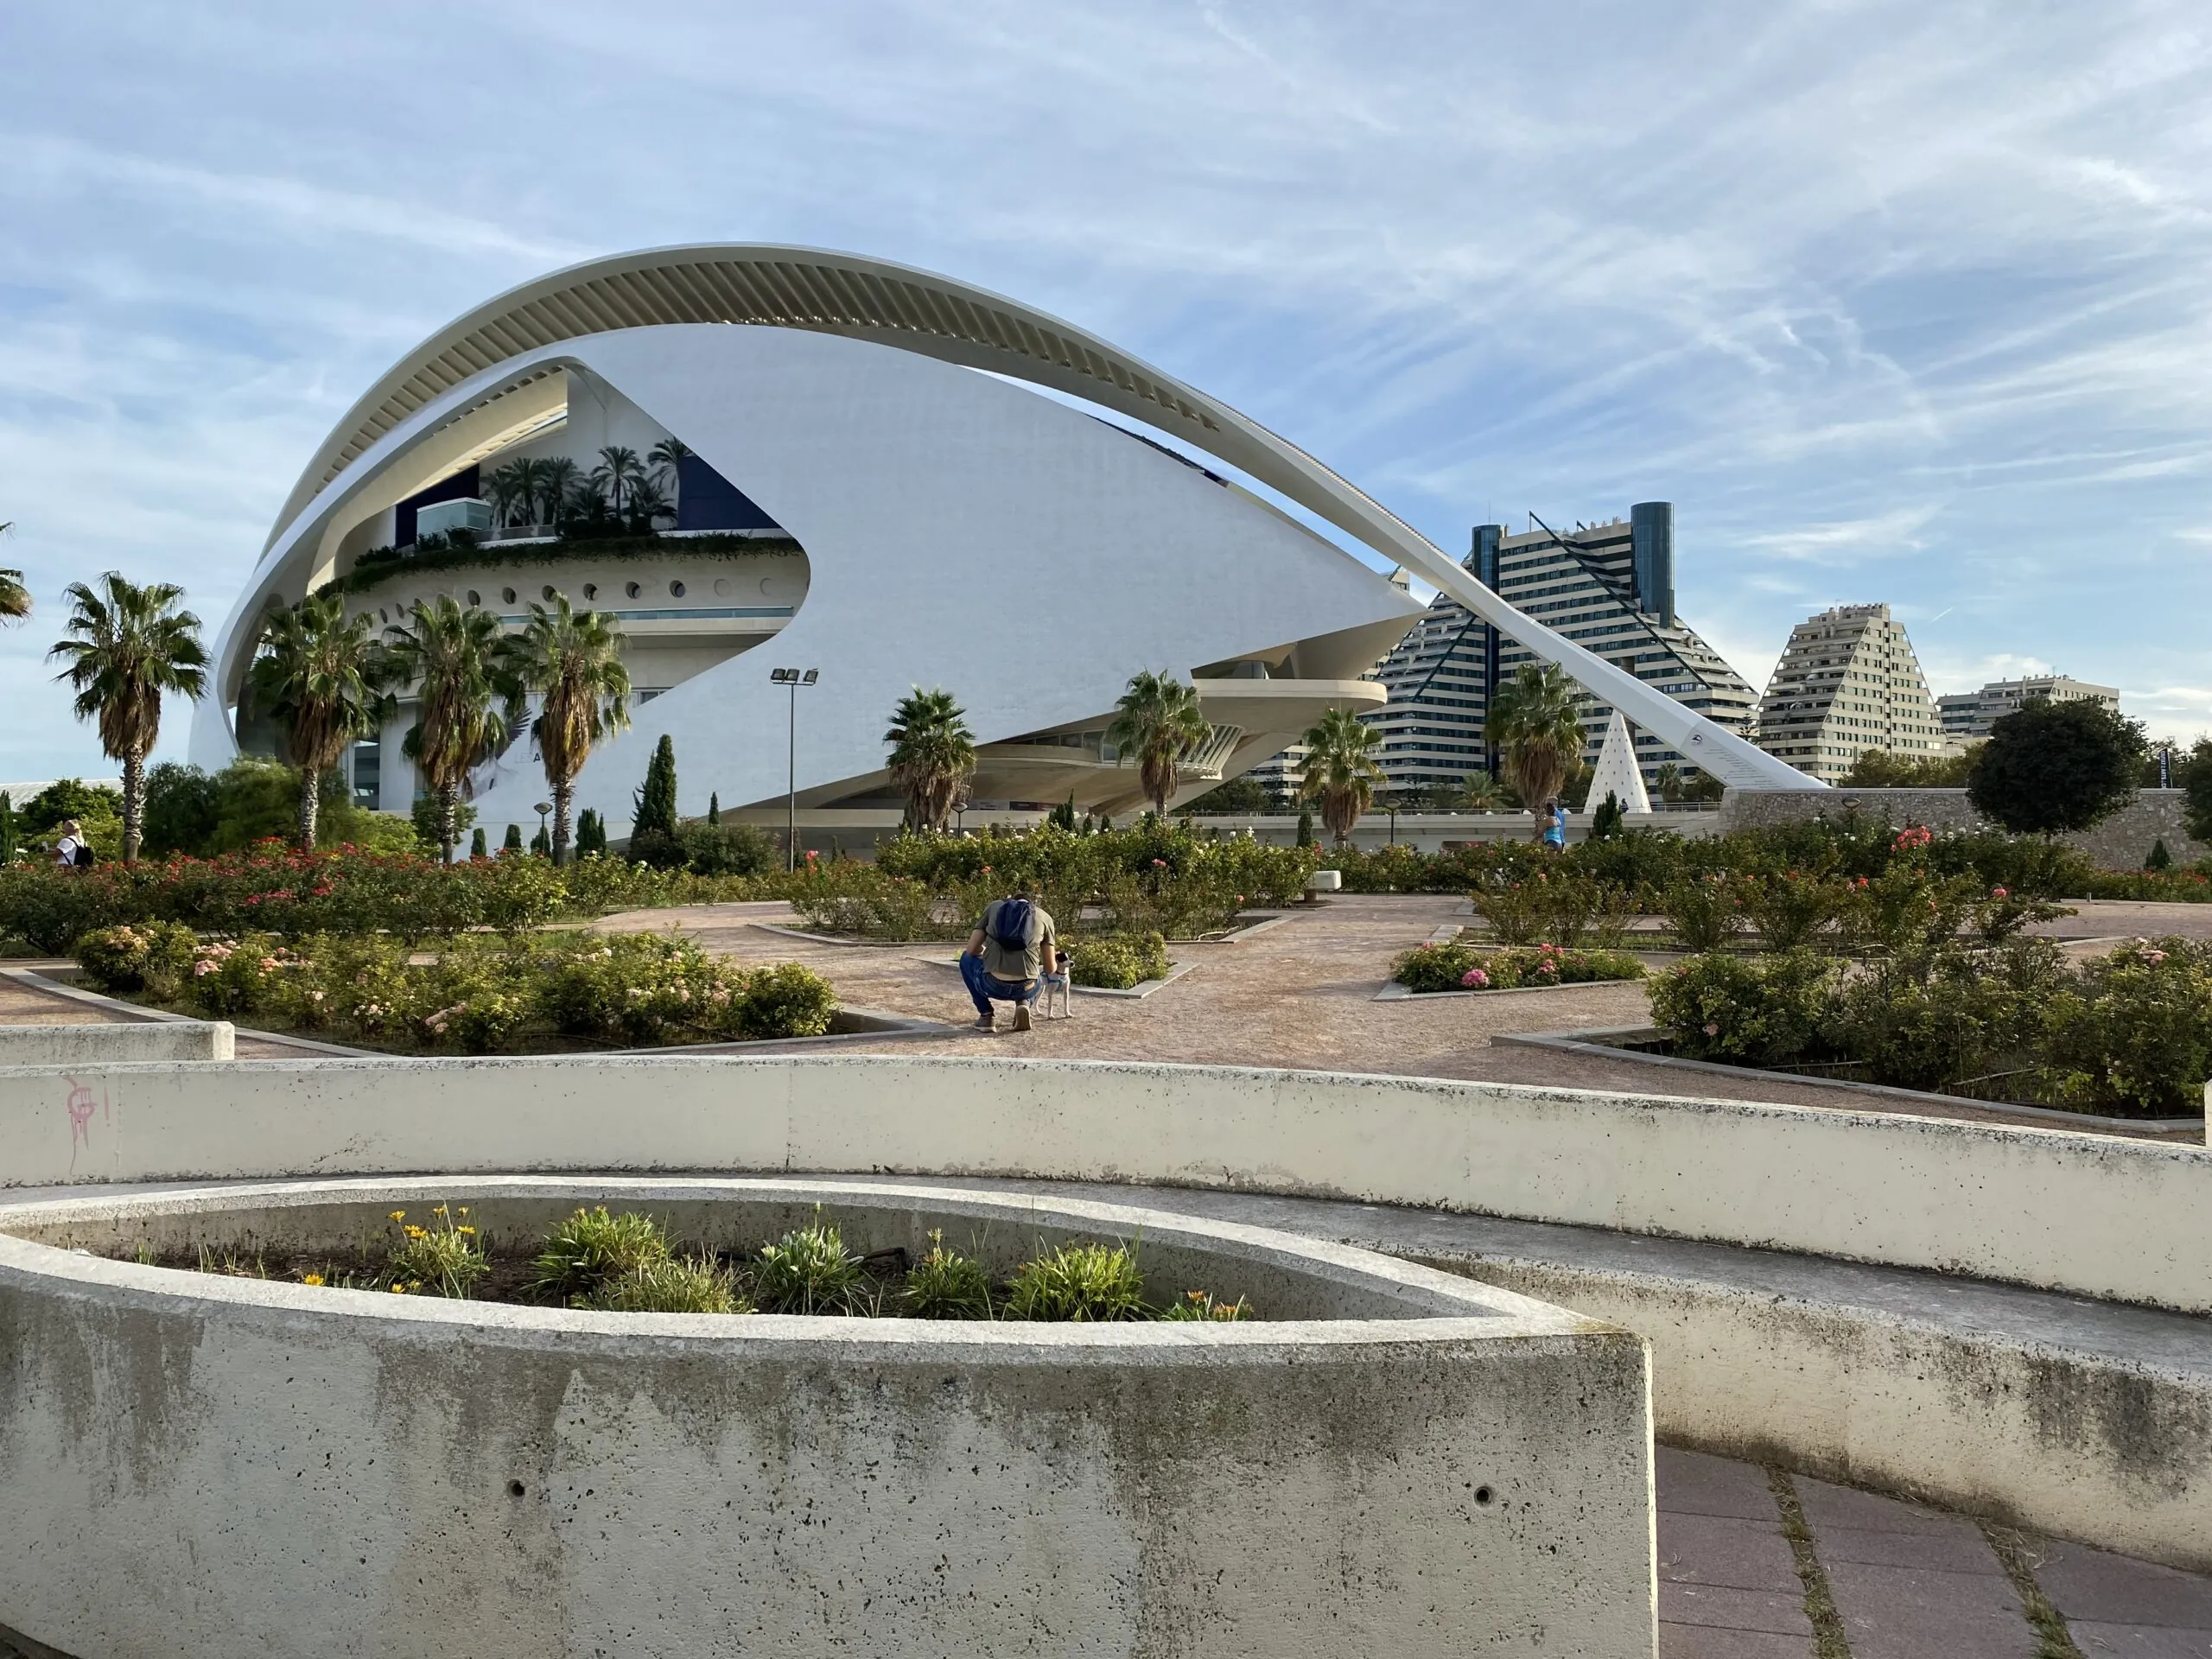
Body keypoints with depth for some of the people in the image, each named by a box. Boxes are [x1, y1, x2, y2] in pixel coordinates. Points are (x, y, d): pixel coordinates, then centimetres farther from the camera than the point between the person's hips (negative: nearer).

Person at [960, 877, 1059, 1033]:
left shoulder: (994, 907, 15)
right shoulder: (1045, 917, 14)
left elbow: (972, 949, 13)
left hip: (993, 985, -1)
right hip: (1025, 989, 1)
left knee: (967, 958, 33)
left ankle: (986, 1015, 17)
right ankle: (1023, 1003, 6)